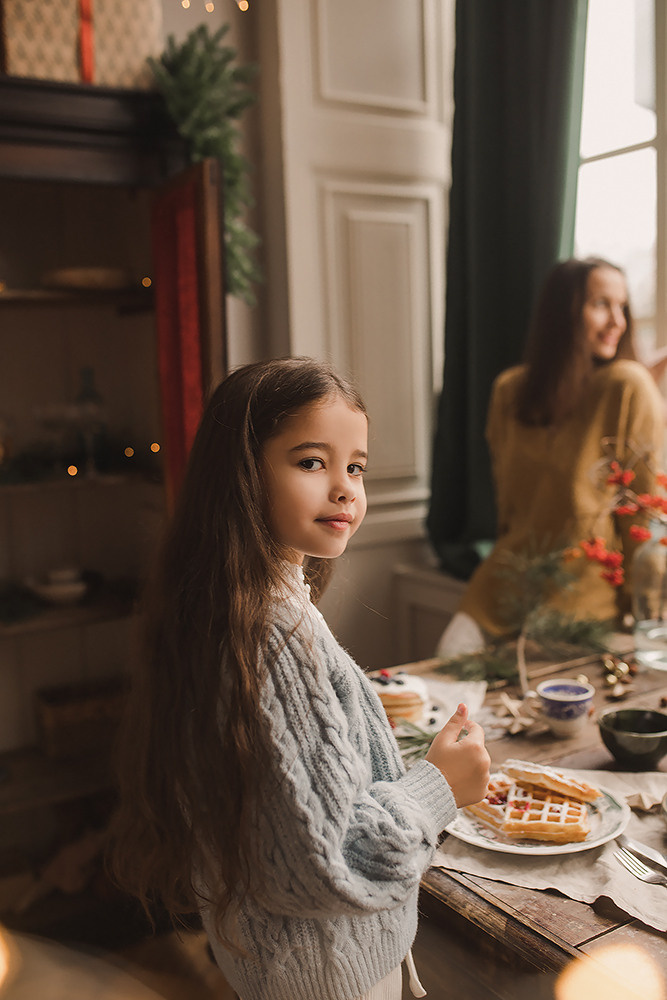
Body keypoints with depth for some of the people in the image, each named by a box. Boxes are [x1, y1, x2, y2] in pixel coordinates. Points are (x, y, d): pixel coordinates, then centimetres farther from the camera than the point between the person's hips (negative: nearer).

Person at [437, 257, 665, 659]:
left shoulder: (628, 385, -11)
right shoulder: (509, 389, 6)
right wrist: (510, 561, 14)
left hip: (588, 585, -4)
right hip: (510, 578, 4)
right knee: (453, 655, -15)